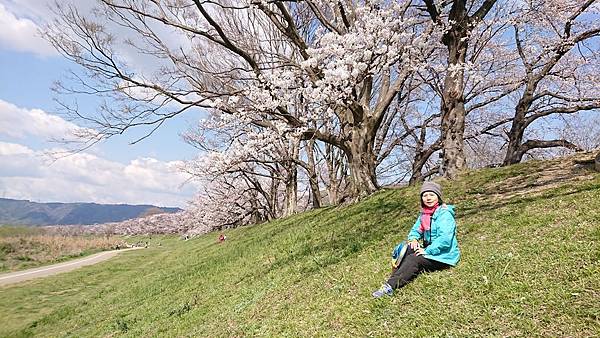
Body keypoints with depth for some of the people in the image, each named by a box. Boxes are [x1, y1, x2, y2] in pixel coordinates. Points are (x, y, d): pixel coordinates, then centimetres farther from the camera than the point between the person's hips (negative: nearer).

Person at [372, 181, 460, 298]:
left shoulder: (445, 214, -16)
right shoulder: (424, 214, 11)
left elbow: (445, 239, -26)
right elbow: (415, 230, 16)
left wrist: (427, 251, -25)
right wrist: (413, 239, -7)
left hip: (444, 255, -8)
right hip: (429, 249, 8)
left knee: (414, 259, -27)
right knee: (406, 249, -13)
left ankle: (390, 286, -33)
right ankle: (394, 279, -23)